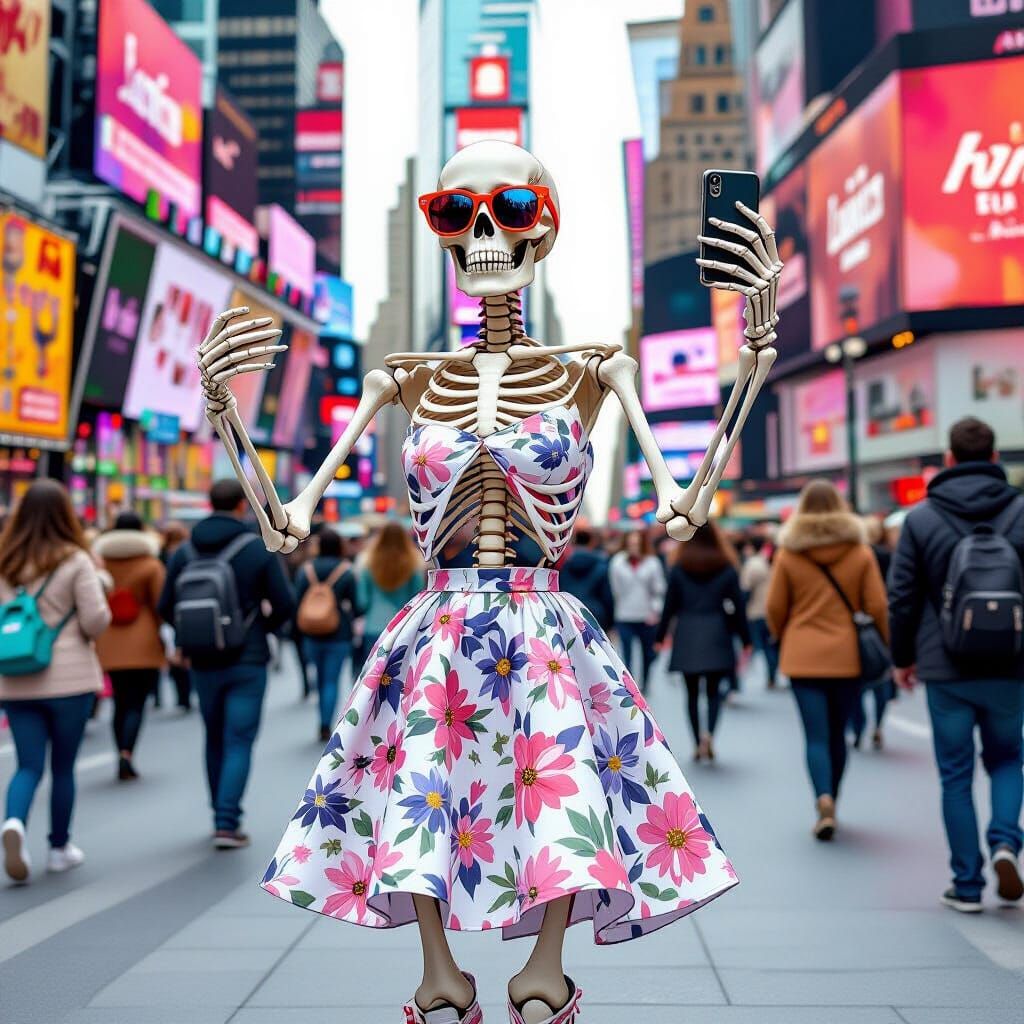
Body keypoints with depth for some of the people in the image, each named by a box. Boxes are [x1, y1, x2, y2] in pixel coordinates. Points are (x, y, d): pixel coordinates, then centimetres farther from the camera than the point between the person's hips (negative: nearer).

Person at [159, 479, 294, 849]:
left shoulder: (184, 552, 1)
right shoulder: (259, 549, -7)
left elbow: (166, 607, 1)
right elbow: (284, 605, -9)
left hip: (203, 663, 3)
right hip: (247, 661, -3)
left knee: (215, 741, 16)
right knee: (239, 742, 1)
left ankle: (222, 816, 24)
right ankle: (227, 823, -7)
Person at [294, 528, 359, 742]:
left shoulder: (305, 571, 0)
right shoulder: (346, 572, -7)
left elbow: (297, 603, 2)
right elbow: (354, 603, -3)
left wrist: (301, 631, 12)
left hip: (312, 635, 3)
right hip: (339, 636, -3)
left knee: (321, 679, 17)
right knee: (332, 681, 1)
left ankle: (324, 724, 22)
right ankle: (326, 727, -4)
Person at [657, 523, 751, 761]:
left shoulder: (678, 569, 2)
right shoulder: (727, 569, 2)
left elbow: (670, 605, 2)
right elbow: (738, 606, 2)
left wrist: (660, 636, 9)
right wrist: (745, 640, 8)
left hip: (686, 636, 0)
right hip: (716, 636, 0)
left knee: (692, 692, 9)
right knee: (713, 690, 7)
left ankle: (698, 743, 8)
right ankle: (708, 732, -17)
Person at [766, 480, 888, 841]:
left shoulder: (788, 554, -2)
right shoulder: (860, 553, -2)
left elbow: (774, 608, 1)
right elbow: (877, 607, -3)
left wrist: (783, 638, 20)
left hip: (802, 658, -1)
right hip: (848, 657, 1)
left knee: (816, 736, 1)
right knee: (838, 734, 15)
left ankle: (825, 801, -19)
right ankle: (829, 806, 25)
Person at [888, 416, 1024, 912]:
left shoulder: (921, 517, -3)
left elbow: (902, 596, -2)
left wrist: (902, 657, 10)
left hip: (946, 670, -1)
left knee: (956, 776, 9)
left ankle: (967, 885, 12)